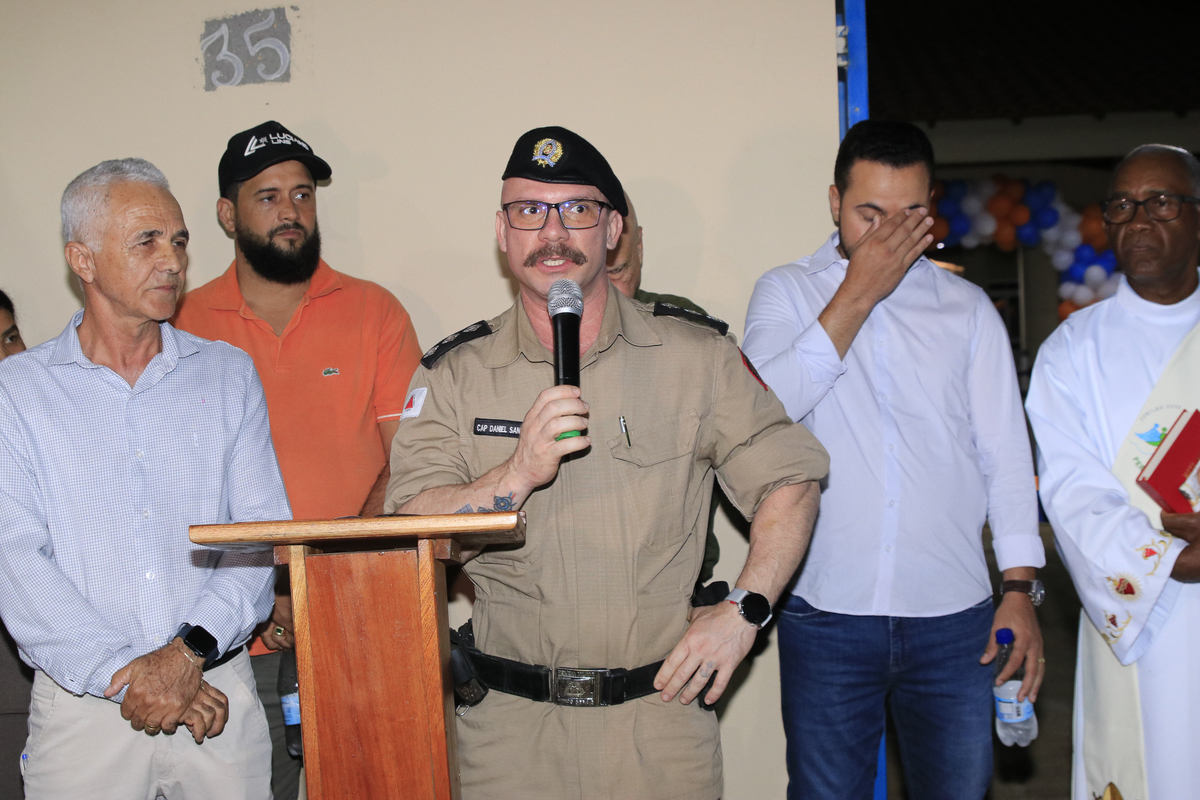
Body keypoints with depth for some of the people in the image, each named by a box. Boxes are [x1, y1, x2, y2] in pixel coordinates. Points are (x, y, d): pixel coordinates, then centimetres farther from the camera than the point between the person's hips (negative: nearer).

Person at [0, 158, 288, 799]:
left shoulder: (229, 374, 7)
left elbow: (262, 529, -1)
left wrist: (190, 651, -14)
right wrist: (125, 672, -15)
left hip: (218, 691, 1)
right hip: (82, 704, -1)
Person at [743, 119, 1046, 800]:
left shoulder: (968, 306, 9)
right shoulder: (786, 292, 4)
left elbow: (1006, 454, 8)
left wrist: (1021, 587, 0)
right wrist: (859, 294, -12)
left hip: (954, 616, 2)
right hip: (826, 614, -1)